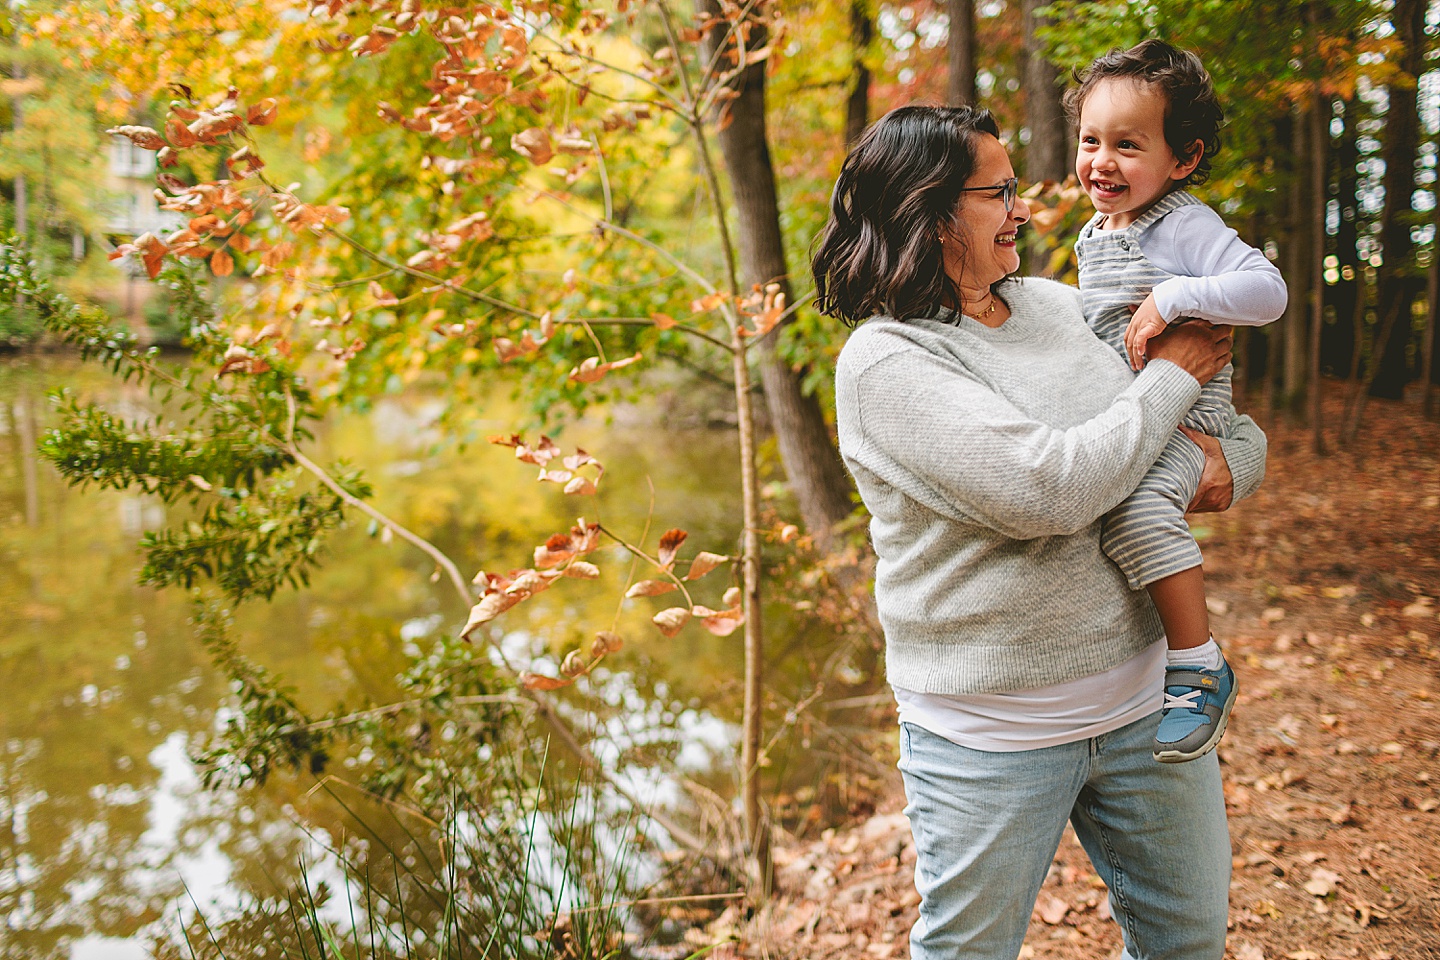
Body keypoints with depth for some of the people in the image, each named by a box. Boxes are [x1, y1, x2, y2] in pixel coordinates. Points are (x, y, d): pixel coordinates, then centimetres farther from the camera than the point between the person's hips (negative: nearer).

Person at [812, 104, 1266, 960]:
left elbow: (1241, 431, 14)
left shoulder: (1060, 306, 5)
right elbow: (1050, 490, -27)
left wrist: (1231, 465, -10)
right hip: (991, 734, -6)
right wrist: (1174, 375, -12)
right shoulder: (884, 361, -16)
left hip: (1143, 695, 6)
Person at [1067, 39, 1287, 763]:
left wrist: (1170, 299, -28)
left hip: (1181, 414, -9)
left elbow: (1268, 290, -24)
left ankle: (1199, 667, -19)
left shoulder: (1187, 226, -12)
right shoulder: (1093, 234, 14)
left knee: (1137, 509, -34)